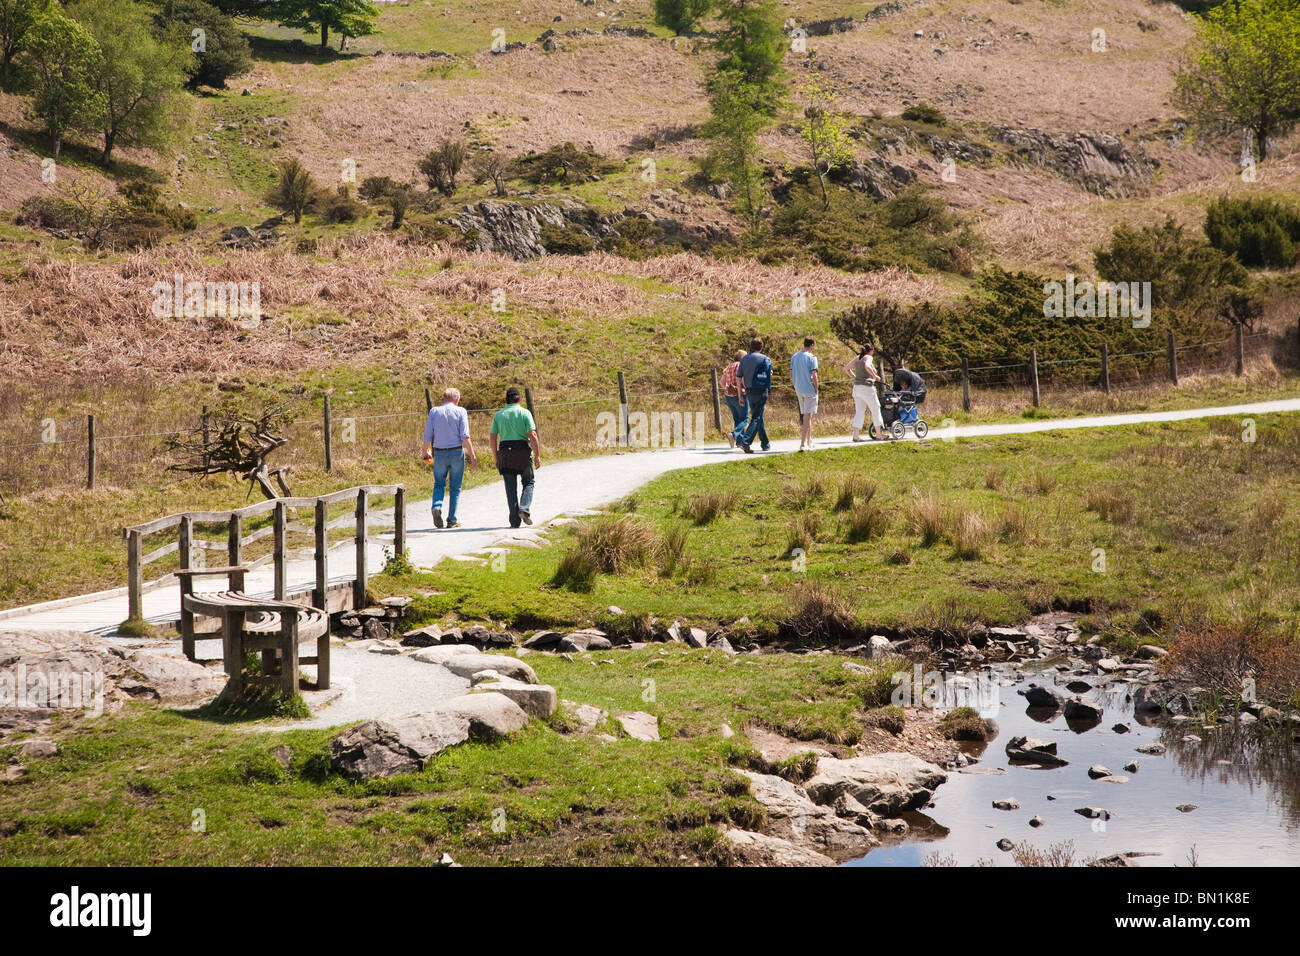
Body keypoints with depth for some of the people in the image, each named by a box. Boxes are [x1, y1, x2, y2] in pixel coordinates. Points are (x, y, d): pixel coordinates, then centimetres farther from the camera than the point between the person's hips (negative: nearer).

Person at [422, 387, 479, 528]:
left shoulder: (434, 411, 3)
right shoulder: (460, 412, -3)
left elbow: (427, 436, 3)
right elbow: (465, 436, -11)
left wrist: (426, 452, 17)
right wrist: (472, 455, -8)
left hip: (439, 453, 1)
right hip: (457, 452, -1)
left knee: (439, 484, 14)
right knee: (455, 487, 8)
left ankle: (437, 506, -13)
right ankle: (452, 519, 8)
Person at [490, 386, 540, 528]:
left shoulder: (498, 415, 8)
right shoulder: (525, 413, -1)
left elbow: (493, 438, 5)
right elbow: (533, 435, -9)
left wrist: (496, 458, 11)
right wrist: (537, 456, -4)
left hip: (505, 453, 2)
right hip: (522, 451, -2)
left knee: (511, 488, 6)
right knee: (528, 483, 14)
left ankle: (514, 520, 2)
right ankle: (524, 508, -10)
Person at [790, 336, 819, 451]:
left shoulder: (794, 357, 7)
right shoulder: (811, 358, -13)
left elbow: (791, 375, 10)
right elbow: (814, 376, -17)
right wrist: (816, 389, -6)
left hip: (799, 390, 6)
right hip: (809, 390, -6)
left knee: (805, 415, 18)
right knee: (807, 416, -3)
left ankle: (809, 440, 28)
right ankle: (803, 444, -8)